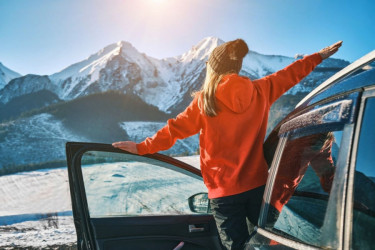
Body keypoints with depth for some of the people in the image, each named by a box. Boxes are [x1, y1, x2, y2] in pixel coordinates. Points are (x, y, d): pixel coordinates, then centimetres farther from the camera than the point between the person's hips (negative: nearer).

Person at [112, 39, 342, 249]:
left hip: (224, 191, -3)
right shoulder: (260, 91, 0)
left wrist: (143, 147, 10)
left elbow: (176, 128, -3)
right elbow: (289, 74, 14)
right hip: (258, 184, 3)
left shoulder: (205, 101, -9)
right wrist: (319, 57, 29)